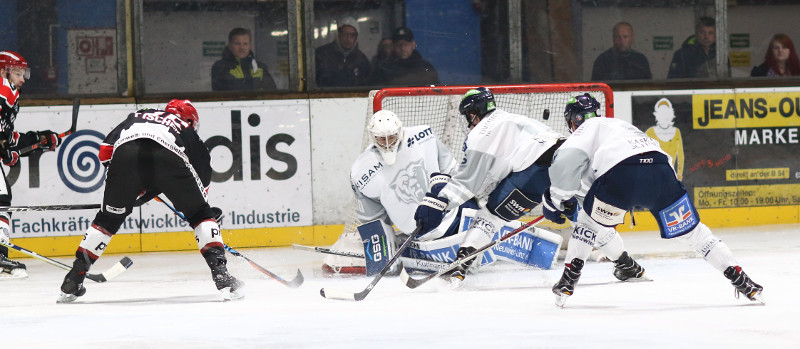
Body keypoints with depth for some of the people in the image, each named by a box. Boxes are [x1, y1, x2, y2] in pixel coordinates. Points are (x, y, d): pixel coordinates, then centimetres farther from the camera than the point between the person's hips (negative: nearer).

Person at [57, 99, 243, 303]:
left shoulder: (137, 116, 41)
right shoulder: (188, 132, 36)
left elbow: (105, 150, 28)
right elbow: (203, 175, 30)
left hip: (125, 153, 2)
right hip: (168, 156, -2)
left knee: (108, 219, 20)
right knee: (200, 215, 18)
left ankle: (72, 283, 18)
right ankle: (220, 273, 4)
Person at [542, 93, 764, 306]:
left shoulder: (587, 129, 22)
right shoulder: (620, 125, 43)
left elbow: (567, 160, 0)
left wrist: (560, 198, 11)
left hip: (621, 176, -6)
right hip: (662, 172, 6)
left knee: (591, 219, 21)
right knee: (691, 230, 17)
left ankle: (569, 278, 18)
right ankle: (738, 277, 13)